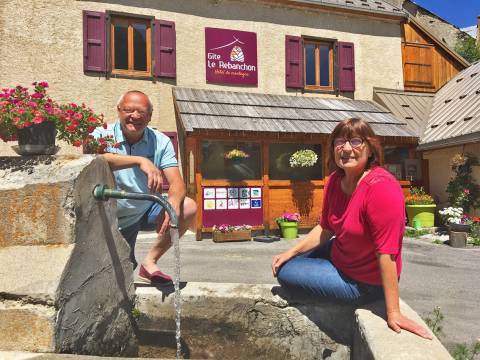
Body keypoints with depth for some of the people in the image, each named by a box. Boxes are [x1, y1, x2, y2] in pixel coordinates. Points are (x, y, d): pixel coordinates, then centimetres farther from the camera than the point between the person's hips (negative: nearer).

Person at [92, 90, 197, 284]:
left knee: (188, 207, -23)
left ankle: (150, 262, -12)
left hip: (147, 211, 2)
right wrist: (140, 161, -50)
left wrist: (174, 203, -41)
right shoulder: (102, 135, -15)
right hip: (116, 219, -2)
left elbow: (176, 183, -19)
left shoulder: (160, 142, -10)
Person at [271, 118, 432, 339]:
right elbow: (325, 228, 6)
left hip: (363, 283, -8)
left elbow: (386, 253, -31)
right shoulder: (335, 181, -5)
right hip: (338, 255, 8)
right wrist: (291, 252, 0)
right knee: (282, 264, 18)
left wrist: (393, 313, -27)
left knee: (285, 273, -6)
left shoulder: (381, 188, -31)